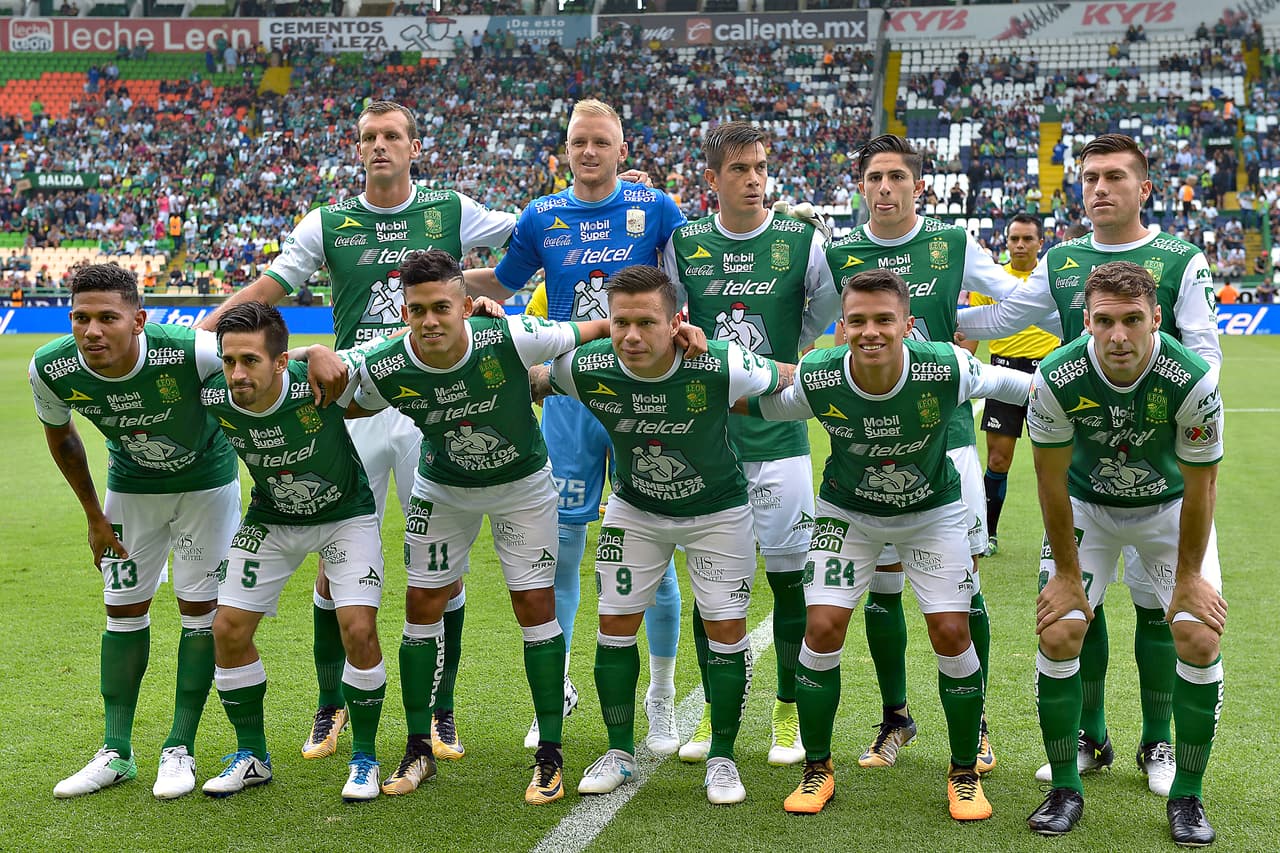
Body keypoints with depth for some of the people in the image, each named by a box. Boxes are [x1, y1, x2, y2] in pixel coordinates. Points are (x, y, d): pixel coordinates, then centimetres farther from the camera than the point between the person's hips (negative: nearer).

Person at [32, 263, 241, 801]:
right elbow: (60, 437, -3)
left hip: (207, 482, -3)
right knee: (124, 611, 5)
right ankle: (117, 753, 15)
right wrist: (94, 515, 2)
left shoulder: (193, 353, -39)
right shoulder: (50, 370, -25)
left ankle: (180, 749, 10)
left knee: (200, 609, -1)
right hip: (130, 487, 3)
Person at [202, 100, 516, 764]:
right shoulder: (327, 224, 7)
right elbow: (265, 291, 5)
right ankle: (331, 705, 20)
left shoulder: (452, 212, 5)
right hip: (353, 406, 1)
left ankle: (441, 711, 17)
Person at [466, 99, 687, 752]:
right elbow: (500, 284, 21)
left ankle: (661, 698, 16)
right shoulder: (542, 219, 6)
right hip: (569, 396, 2)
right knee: (560, 543, 4)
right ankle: (555, 689, 20)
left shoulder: (654, 209, 0)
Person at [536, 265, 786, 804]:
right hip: (634, 510, 2)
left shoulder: (720, 368, -33)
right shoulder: (587, 369, -25)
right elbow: (531, 380, -1)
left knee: (727, 629, -2)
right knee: (616, 624, 2)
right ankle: (620, 753, 20)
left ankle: (722, 758, 16)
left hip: (718, 511, -2)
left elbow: (797, 379, -14)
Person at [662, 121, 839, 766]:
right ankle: (714, 710, 20)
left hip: (777, 434, -1)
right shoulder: (683, 245, 3)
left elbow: (830, 310, 13)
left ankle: (790, 712, 16)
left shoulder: (802, 242, -1)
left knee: (789, 573, 2)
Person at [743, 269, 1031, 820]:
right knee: (823, 628, -9)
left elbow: (1005, 382, -7)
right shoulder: (815, 381, -28)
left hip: (933, 511, 0)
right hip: (847, 512, 1)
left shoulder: (946, 369, -31)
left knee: (951, 634, -7)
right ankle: (817, 769, 12)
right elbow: (743, 405, -8)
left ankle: (965, 773, 16)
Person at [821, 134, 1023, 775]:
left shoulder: (954, 245, 2)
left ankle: (974, 722, 18)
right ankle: (895, 717, 24)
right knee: (882, 585, 5)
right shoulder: (839, 255, 5)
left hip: (946, 437, -1)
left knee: (962, 584, 1)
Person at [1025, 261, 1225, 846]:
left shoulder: (1193, 380, -30)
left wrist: (1188, 576, -9)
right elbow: (1052, 480, -15)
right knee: (1059, 634, -12)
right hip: (1086, 506, 1)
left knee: (1199, 640, -13)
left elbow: (1199, 486, -17)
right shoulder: (1057, 379, -28)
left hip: (1170, 508, 0)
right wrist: (1067, 573, -10)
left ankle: (1187, 796, 6)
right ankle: (1065, 789, 7)